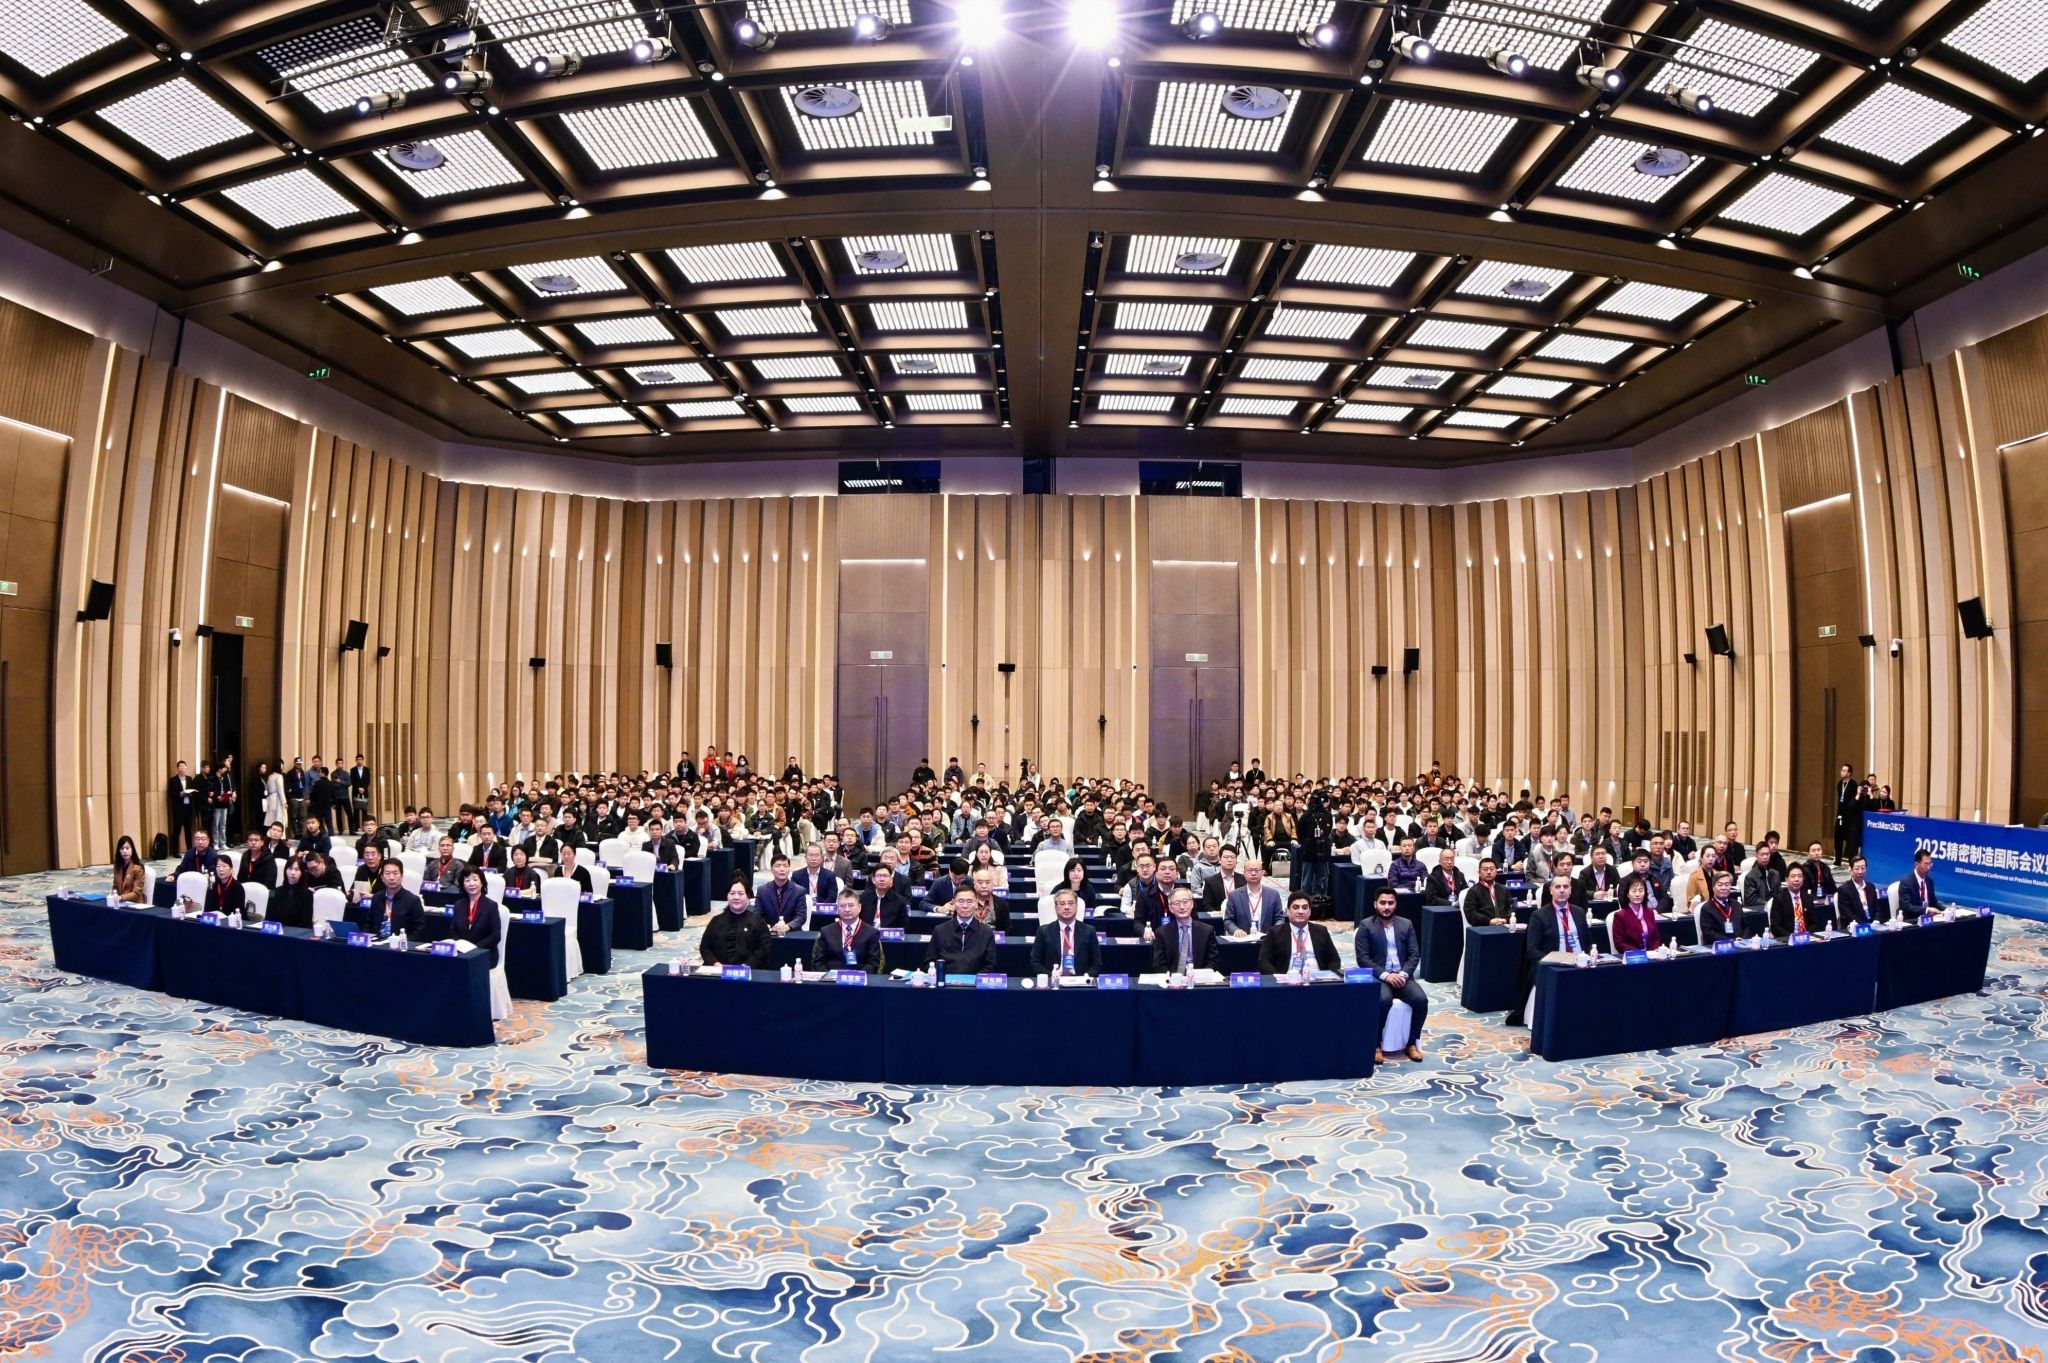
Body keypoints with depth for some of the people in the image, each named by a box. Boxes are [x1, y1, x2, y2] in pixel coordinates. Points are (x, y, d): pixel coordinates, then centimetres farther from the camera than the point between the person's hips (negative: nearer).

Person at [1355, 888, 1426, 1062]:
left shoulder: (1406, 924, 10)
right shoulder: (1366, 926, -2)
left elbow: (1415, 954, 6)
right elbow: (1363, 958, -8)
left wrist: (1403, 973, -12)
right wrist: (1385, 975, -19)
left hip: (1401, 975, 4)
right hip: (1377, 977, -4)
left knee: (1421, 1000, -24)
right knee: (1384, 1000, -34)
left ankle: (1412, 1043, -3)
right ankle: (1376, 1045, -16)